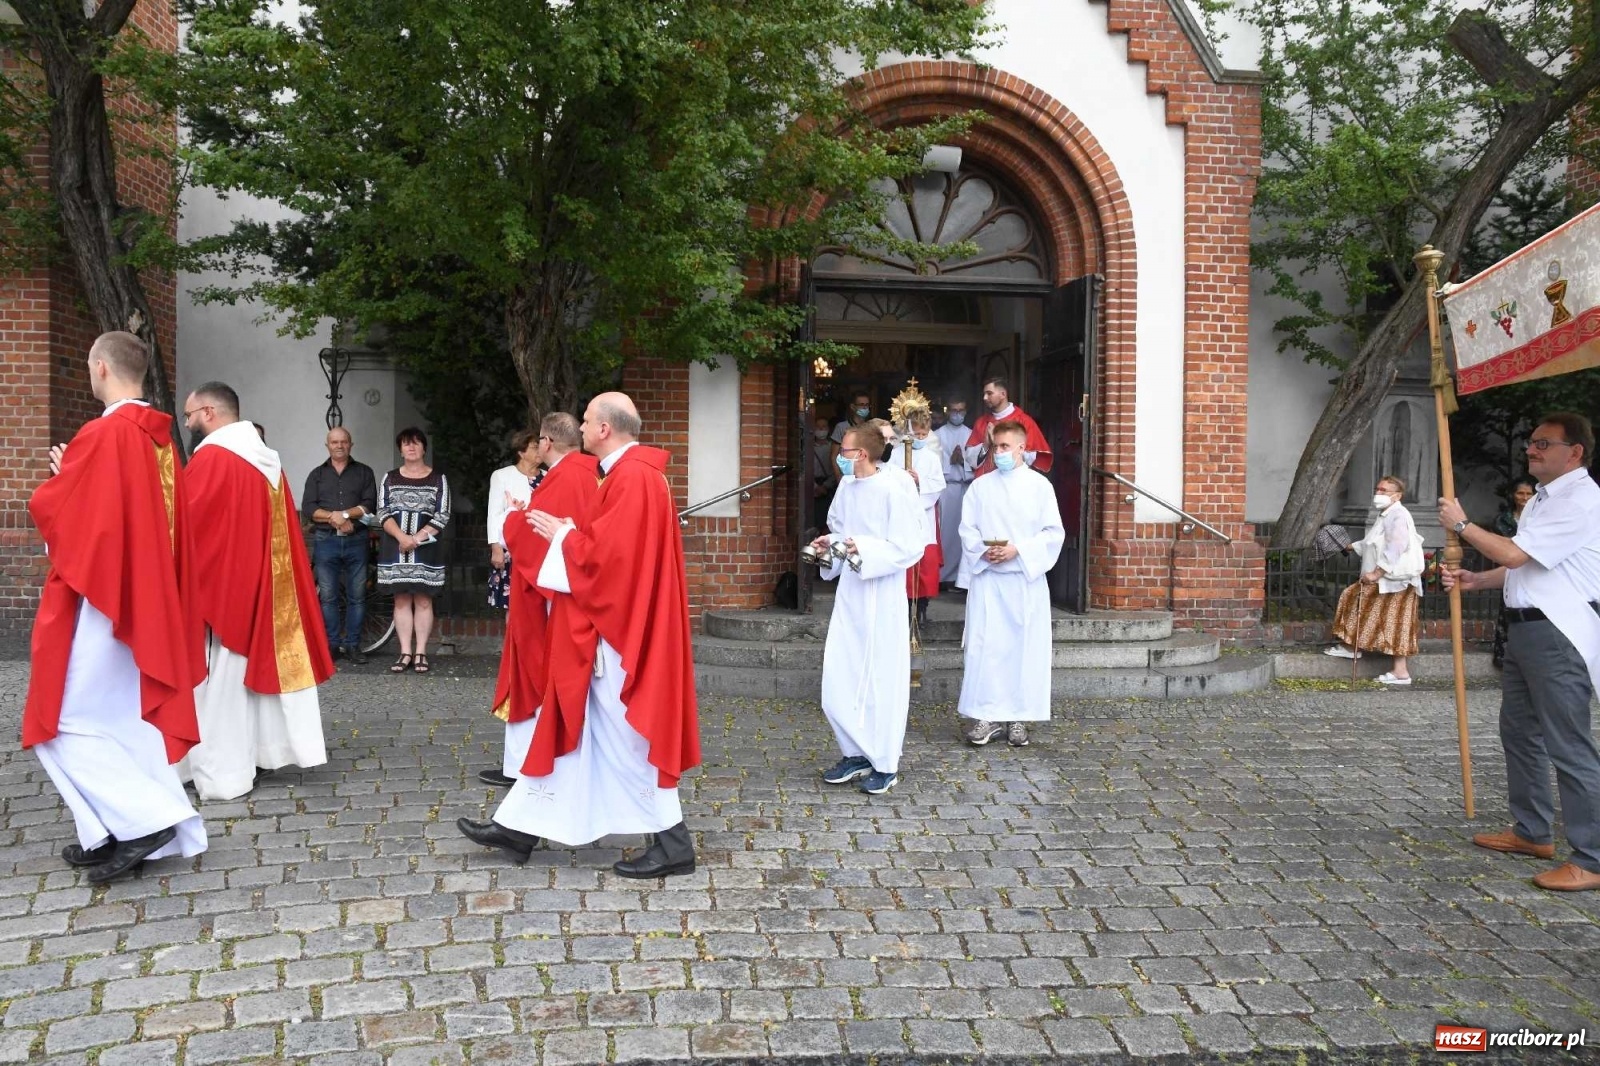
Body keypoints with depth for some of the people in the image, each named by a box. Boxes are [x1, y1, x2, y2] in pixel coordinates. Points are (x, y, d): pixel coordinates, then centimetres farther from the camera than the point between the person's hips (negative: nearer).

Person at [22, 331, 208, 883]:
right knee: (125, 719, 13)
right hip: (142, 600, 9)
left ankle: (144, 821, -6)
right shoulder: (160, 438, 8)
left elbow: (50, 509, -12)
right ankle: (123, 832, 16)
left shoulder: (103, 434, -17)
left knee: (69, 722, 0)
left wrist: (60, 475, 8)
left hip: (97, 600, -8)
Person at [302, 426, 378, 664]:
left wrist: (343, 514, -13)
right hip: (325, 541, 0)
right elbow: (308, 509, 2)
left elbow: (370, 505, -2)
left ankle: (353, 645, 7)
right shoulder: (317, 474, 13)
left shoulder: (364, 472, 11)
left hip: (356, 541, 0)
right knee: (327, 596, 1)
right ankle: (331, 644, 8)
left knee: (357, 596, 1)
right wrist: (333, 518, -12)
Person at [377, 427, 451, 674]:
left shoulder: (438, 479, 3)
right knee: (401, 600, 3)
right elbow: (383, 513, 0)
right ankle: (405, 653, 7)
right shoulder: (390, 478, 8)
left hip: (426, 549, -2)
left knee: (423, 600, 1)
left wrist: (417, 538, -15)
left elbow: (443, 516, -5)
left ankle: (420, 653, 6)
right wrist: (402, 537, -15)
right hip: (396, 549, 2)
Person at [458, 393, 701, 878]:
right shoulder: (628, 474, 15)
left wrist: (561, 533, -9)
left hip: (619, 630, -11)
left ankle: (672, 843, 7)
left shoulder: (632, 478, -18)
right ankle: (519, 826, 23)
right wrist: (564, 529, 7)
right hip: (610, 624, 11)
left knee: (626, 735, -3)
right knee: (569, 726, 14)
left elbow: (607, 551, -25)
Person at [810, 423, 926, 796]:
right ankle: (856, 754, 25)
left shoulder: (894, 489, -16)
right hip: (849, 591, 7)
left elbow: (909, 547, -16)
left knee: (882, 680, 3)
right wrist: (830, 543, 2)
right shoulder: (846, 486, 7)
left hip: (882, 596, -7)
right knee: (838, 678, 9)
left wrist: (866, 549, -26)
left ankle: (885, 764, 17)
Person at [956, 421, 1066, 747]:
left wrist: (1018, 550, -14)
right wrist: (983, 551, -14)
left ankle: (1019, 717, 11)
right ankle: (987, 714, 5)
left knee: (1026, 646, 2)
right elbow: (967, 529, 5)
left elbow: (1054, 533, -3)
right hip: (987, 578, 1)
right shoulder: (980, 486, 7)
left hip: (1026, 578, -1)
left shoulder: (1040, 485, 1)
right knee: (984, 645, -2)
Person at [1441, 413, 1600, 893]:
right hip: (1526, 629, 11)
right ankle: (1532, 832, 31)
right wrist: (1474, 580, 11)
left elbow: (1513, 553, -21)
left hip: (1559, 636, -11)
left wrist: (1461, 524, -8)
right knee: (1519, 731, 18)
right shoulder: (1542, 499, 18)